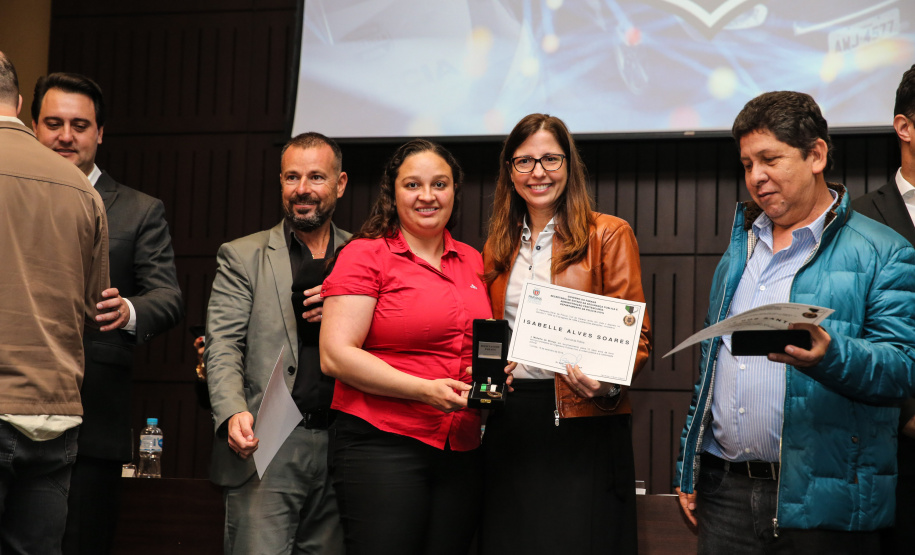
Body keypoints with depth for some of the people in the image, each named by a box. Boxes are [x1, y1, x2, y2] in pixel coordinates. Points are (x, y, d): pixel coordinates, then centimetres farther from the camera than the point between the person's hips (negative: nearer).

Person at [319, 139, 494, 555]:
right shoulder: (365, 255, -3)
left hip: (461, 453, 6)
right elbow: (335, 355, -11)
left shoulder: (472, 261, 15)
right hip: (383, 446, -5)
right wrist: (425, 390, -17)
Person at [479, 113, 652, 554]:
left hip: (582, 418, -4)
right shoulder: (498, 246, 15)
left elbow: (635, 335, -3)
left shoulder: (608, 235, 0)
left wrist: (609, 382, -22)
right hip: (509, 420, 5)